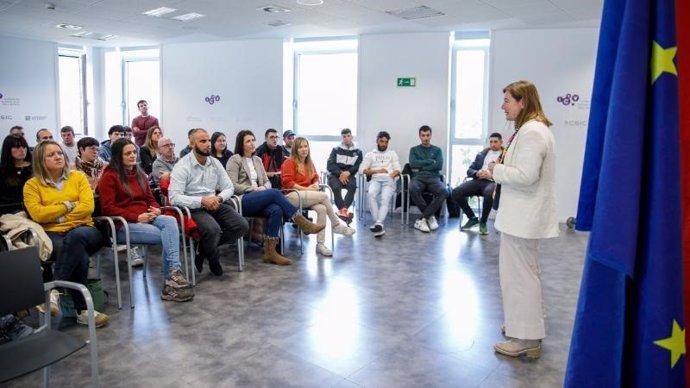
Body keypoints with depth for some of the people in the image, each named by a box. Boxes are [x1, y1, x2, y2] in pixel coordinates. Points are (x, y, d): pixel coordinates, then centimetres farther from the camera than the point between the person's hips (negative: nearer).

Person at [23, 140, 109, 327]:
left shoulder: (78, 176, 12)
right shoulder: (32, 184, 10)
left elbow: (88, 207, -2)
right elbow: (37, 214, -6)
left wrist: (56, 215, -5)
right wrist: (68, 205, -3)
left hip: (83, 231, 1)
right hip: (52, 235, -1)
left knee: (76, 236, -39)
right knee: (79, 254, -36)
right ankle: (82, 310, -31)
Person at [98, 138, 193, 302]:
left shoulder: (140, 174, 20)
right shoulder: (109, 177, -1)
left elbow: (150, 199, 21)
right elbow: (108, 208, -10)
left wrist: (156, 209, -4)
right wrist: (136, 217, -18)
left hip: (146, 218, 6)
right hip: (124, 225, -5)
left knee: (170, 221, -29)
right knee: (167, 236, -27)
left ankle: (173, 274, -35)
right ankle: (174, 273, -20)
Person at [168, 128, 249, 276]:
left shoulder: (215, 163, 8)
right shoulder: (182, 166, -10)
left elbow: (229, 187, 11)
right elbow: (174, 197, -19)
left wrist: (219, 198, -12)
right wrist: (202, 201, -26)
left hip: (215, 205, 6)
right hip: (194, 208, -6)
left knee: (242, 226, -16)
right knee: (213, 230, -34)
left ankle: (204, 249, 3)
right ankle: (213, 259, 1)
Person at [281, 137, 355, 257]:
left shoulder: (309, 163, 17)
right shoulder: (290, 162, -4)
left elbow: (315, 177, 21)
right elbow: (287, 182, -12)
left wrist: (315, 184, -4)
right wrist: (305, 189, -16)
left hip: (306, 197, 7)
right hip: (293, 196, -7)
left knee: (322, 209, -25)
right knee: (324, 196, -23)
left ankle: (320, 244, -24)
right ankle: (337, 225, -6)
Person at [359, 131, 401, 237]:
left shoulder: (392, 153, 26)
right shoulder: (370, 154, 24)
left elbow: (397, 170, 13)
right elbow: (362, 169, 10)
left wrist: (391, 176, -9)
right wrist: (377, 171, -2)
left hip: (389, 180, 0)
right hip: (375, 179, 0)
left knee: (385, 199, -32)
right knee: (370, 194, -35)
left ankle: (378, 224, -51)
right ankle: (379, 224, -40)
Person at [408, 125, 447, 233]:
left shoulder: (437, 150, 18)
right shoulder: (414, 149, 17)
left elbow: (439, 166, 0)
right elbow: (413, 164, -2)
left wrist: (421, 166, -3)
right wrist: (431, 161, -1)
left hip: (433, 178, 1)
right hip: (418, 177, -1)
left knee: (444, 192, -34)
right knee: (413, 189, -39)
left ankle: (421, 219, -27)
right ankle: (430, 216, -20)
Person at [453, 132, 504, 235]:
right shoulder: (481, 154, 23)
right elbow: (469, 170, 18)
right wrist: (477, 173, -5)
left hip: (493, 182, -4)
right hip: (478, 180, 4)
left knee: (489, 194, -41)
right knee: (455, 193, -20)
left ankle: (483, 222, -14)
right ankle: (472, 218, -1)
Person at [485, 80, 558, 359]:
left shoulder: (531, 131, -19)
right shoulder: (534, 129, 15)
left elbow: (526, 176, -26)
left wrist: (497, 170, -11)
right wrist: (498, 174, 8)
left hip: (523, 216, -11)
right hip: (525, 213, 11)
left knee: (519, 274, -2)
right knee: (525, 271, 21)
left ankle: (526, 338, 10)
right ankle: (527, 326, 36)